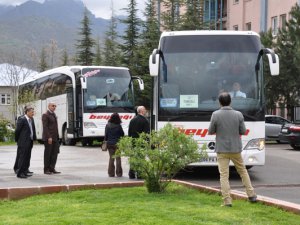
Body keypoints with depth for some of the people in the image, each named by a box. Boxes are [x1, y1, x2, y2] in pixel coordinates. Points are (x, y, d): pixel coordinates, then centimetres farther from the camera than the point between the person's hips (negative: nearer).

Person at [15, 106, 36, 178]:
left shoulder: (31, 119, 12)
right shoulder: (21, 119, -13)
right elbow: (17, 130, -9)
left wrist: (34, 138, 10)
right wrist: (17, 140, -2)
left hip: (30, 142, 8)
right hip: (23, 142, -8)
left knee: (27, 157, 13)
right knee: (22, 157, -7)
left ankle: (25, 171, 22)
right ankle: (20, 173, -4)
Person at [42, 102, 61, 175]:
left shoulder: (54, 115, 18)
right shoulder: (45, 115, -8)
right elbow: (45, 127, -14)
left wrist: (57, 137, 13)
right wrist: (49, 137, -21)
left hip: (55, 138, 8)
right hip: (48, 138, -8)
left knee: (54, 153, 5)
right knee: (48, 154, -1)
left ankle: (52, 168, 11)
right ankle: (46, 169, 6)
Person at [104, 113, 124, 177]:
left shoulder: (108, 125, -4)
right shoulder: (118, 126, -11)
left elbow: (106, 135, 1)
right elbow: (122, 134, -3)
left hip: (110, 144, 2)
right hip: (117, 144, -2)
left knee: (111, 158, 10)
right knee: (118, 158, 6)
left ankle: (111, 173, 9)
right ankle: (119, 173, 6)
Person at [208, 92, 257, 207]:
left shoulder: (216, 115, -10)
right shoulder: (238, 114, -5)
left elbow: (210, 131, -3)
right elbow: (243, 131, 2)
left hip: (222, 150, -2)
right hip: (235, 149, 2)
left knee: (224, 175, 0)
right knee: (242, 171, 19)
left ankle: (227, 201, -5)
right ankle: (251, 195, 21)